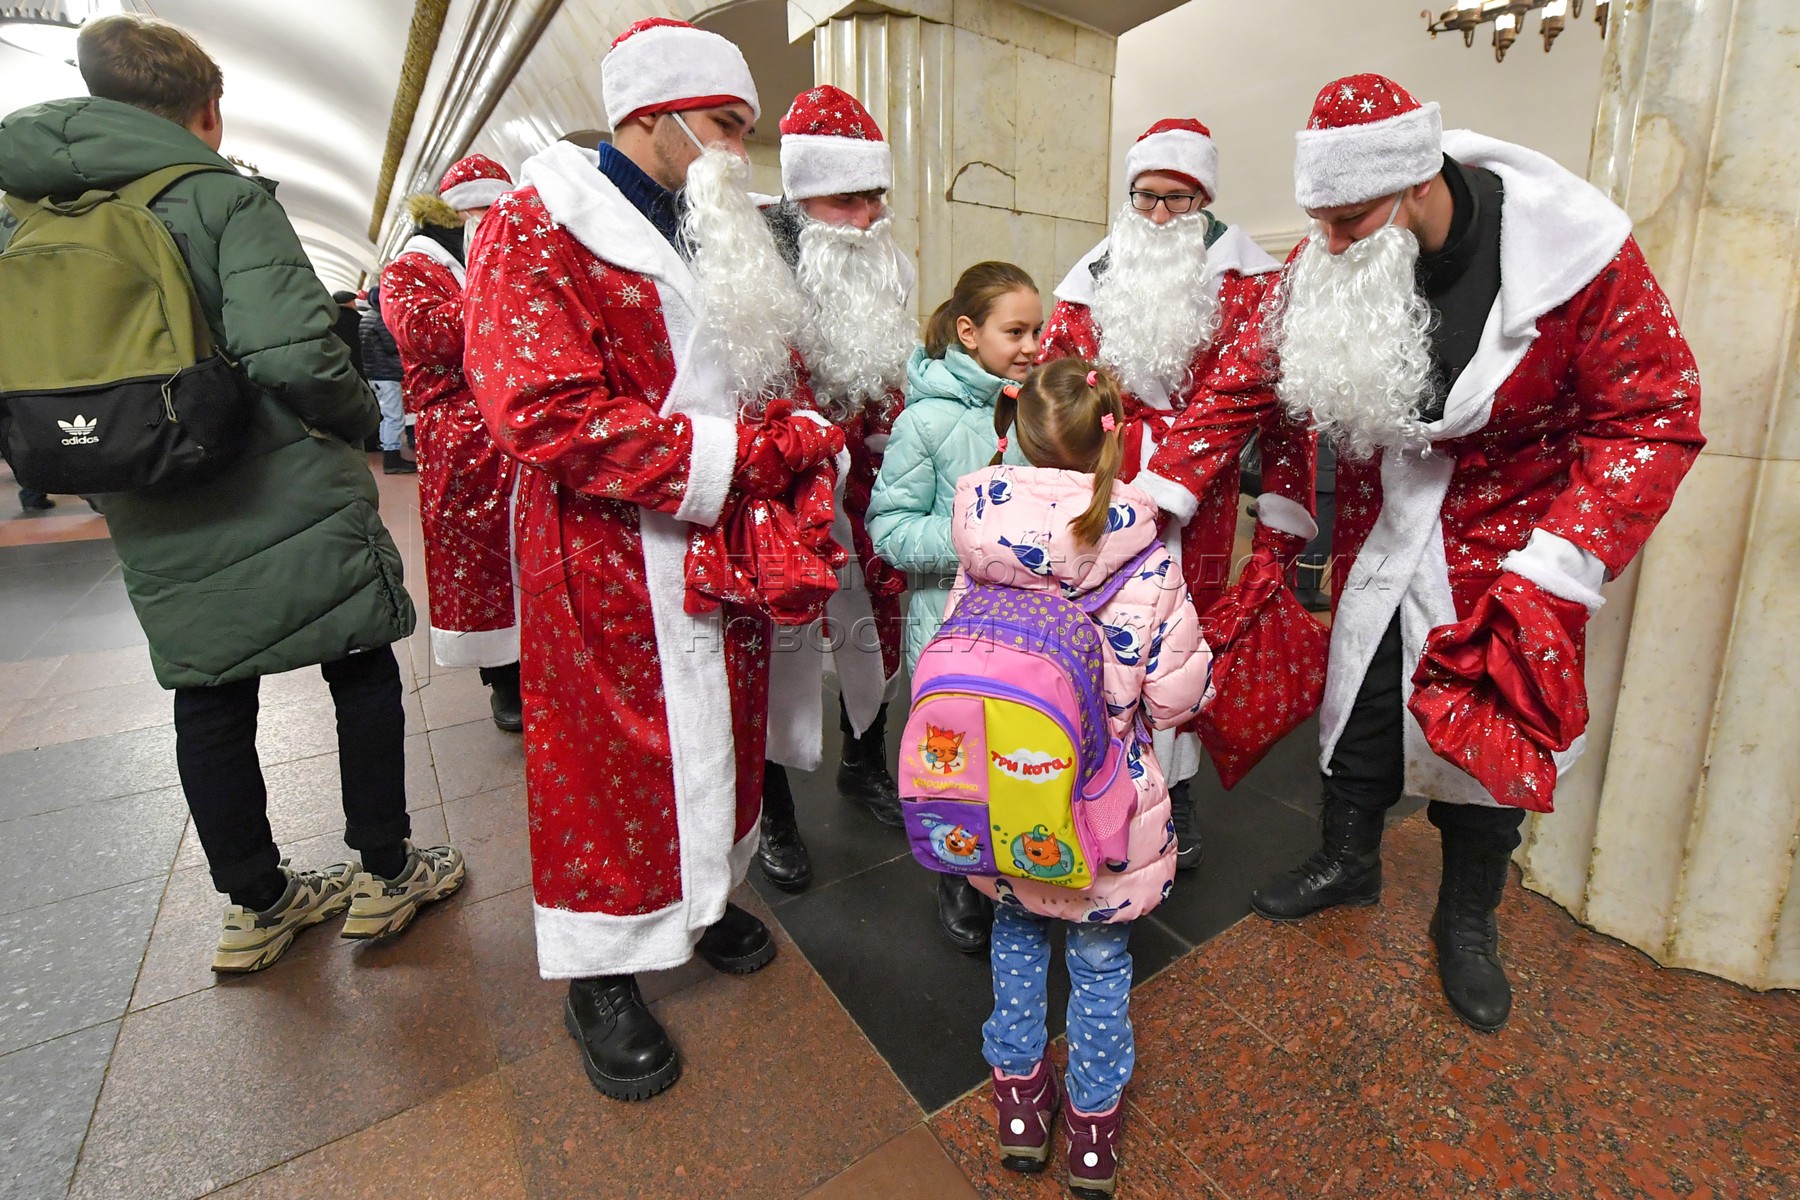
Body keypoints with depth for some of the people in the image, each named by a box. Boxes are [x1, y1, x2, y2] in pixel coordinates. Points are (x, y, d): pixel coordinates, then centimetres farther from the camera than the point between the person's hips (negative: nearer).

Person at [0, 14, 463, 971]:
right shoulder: (223, 198, -9)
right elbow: (290, 353, -23)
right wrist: (362, 417, -5)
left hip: (158, 534, 6)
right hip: (289, 503, -5)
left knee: (210, 704, 13)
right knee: (363, 675, 9)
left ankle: (255, 905, 27)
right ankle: (383, 875, 21)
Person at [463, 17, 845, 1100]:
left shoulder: (731, 245, 15)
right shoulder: (536, 230, -9)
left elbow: (778, 390, 17)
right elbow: (549, 416, -22)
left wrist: (798, 443, -6)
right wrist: (740, 456, -22)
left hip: (732, 553, 7)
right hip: (610, 566, -7)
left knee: (725, 730, 17)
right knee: (614, 755, 6)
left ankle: (702, 894, 41)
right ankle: (603, 969, 28)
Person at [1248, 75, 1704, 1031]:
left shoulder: (1574, 257, -21)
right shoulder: (1328, 265, -13)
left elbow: (1654, 419, -16)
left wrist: (1558, 567, -24)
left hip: (1503, 540, -2)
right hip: (1377, 536, 3)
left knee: (1490, 727, 5)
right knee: (1356, 692, 13)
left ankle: (1467, 920, 31)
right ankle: (1348, 860, 39)